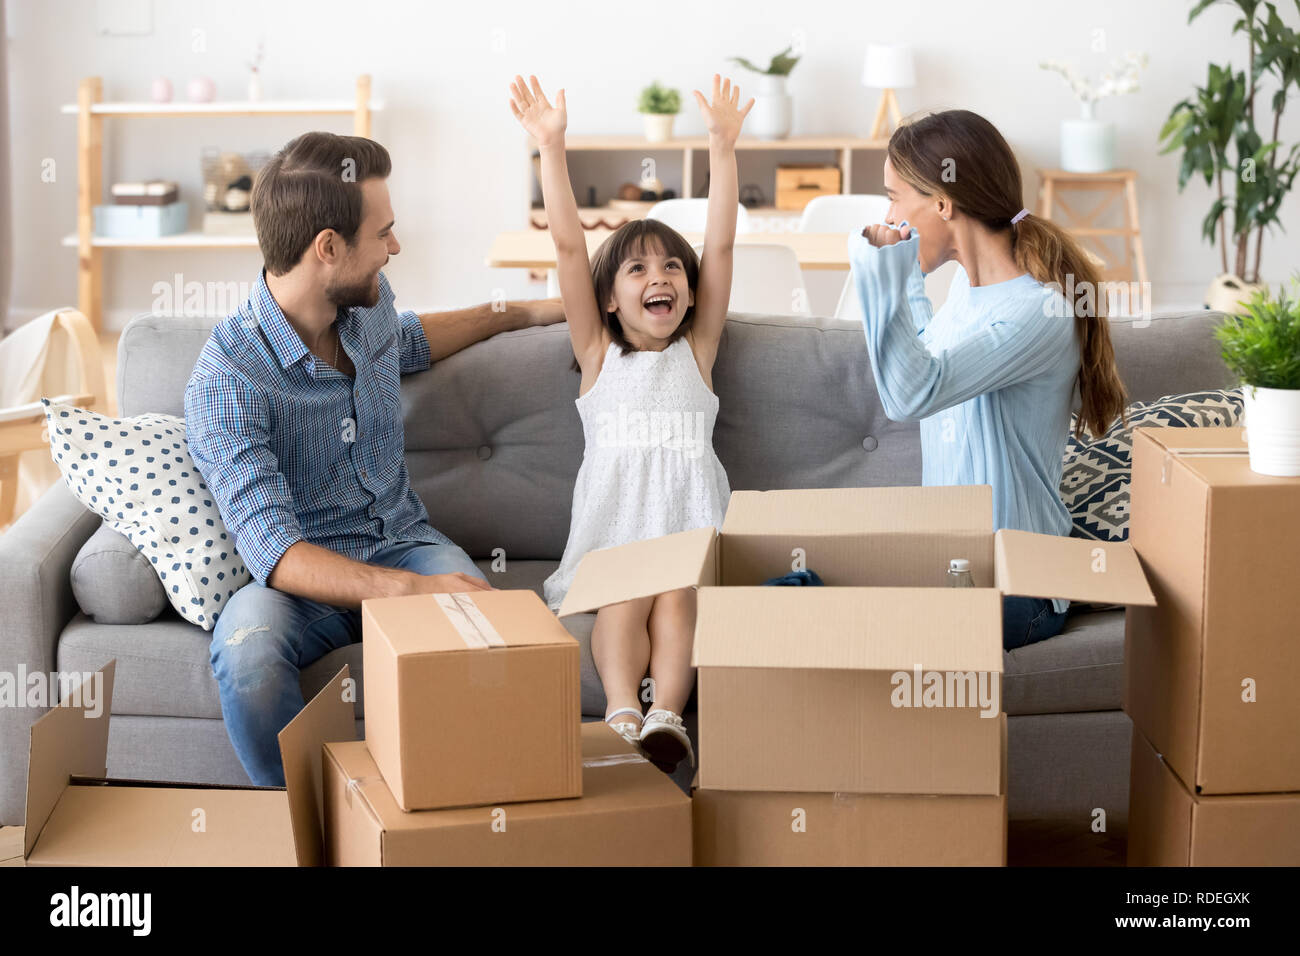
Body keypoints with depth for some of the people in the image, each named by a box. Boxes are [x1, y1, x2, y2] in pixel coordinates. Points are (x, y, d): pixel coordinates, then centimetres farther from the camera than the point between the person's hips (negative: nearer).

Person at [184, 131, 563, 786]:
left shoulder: (367, 300, 1)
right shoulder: (227, 379, -21)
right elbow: (275, 552, -30)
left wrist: (525, 312, 33)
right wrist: (412, 590, -43)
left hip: (404, 546, 4)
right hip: (305, 576, -4)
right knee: (246, 641, -39)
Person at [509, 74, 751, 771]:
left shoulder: (697, 349, 15)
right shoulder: (597, 353, 13)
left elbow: (720, 246, 6)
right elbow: (569, 246, 4)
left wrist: (722, 145, -2)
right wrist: (551, 146, -5)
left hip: (691, 520, 1)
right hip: (612, 524, 0)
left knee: (678, 592, -28)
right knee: (626, 594, -29)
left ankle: (666, 715, -44)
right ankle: (622, 715, -45)